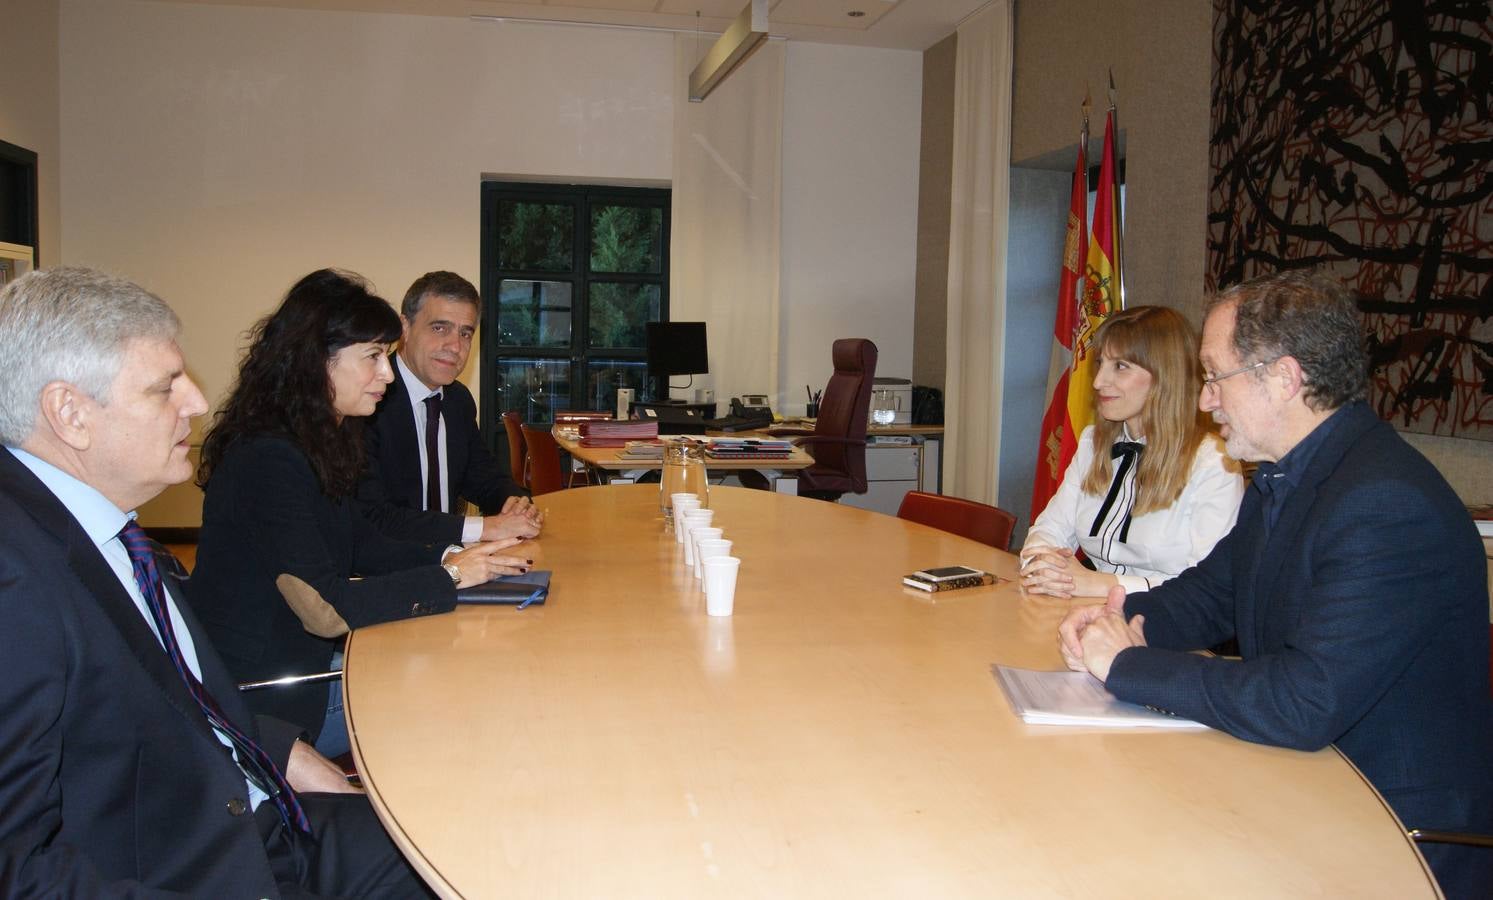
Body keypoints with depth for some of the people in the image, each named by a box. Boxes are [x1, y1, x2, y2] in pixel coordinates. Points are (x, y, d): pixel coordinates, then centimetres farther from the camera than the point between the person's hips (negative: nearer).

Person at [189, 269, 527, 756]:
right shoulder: (269, 460, -25)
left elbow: (359, 543, 13)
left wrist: (448, 556, -3)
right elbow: (324, 611, -27)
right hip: (264, 698, -9)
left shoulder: (314, 442, 6)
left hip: (304, 661, 9)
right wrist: (450, 576, -19)